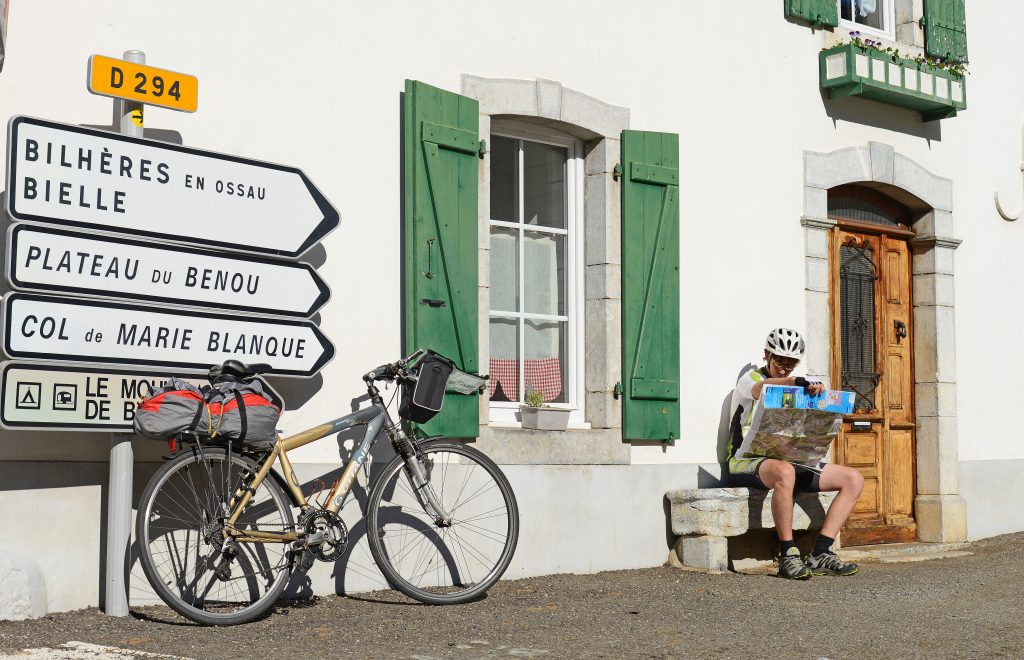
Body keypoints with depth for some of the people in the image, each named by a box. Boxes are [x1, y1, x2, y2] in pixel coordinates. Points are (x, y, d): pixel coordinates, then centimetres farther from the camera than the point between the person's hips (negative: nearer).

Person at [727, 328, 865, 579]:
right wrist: (798, 382, -43)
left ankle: (820, 553, -16)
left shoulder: (795, 388, 23)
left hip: (789, 459, 7)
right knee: (785, 472, -41)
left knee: (854, 479, -7)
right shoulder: (750, 377, 2)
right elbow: (761, 388, -25)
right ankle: (788, 556, -33)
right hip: (747, 461, -7)